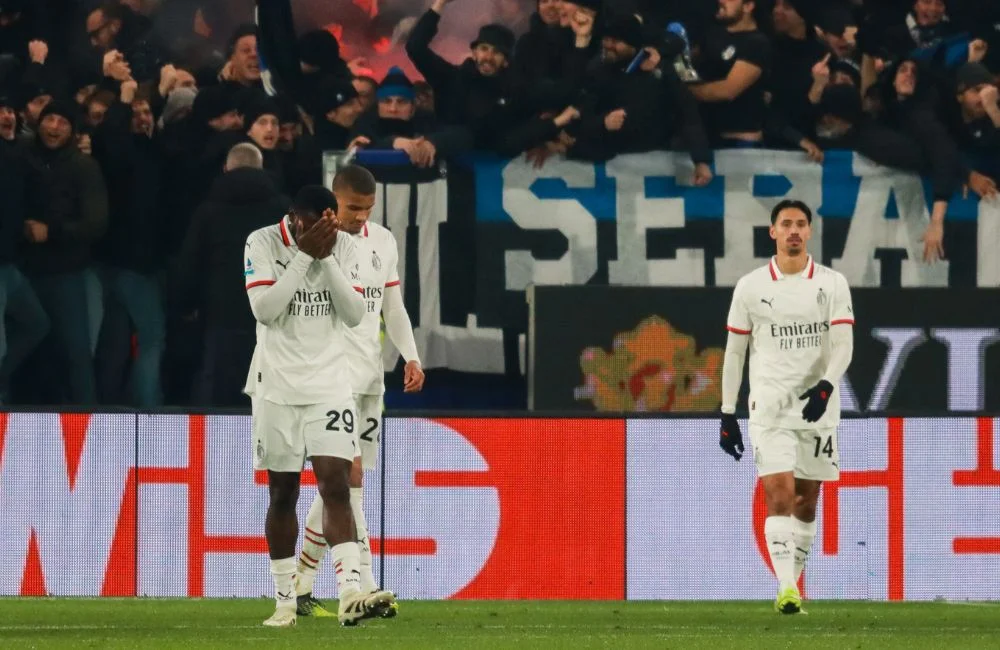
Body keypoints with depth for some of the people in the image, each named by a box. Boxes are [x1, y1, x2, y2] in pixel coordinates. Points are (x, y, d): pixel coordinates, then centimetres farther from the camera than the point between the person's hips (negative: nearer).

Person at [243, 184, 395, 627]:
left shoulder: (343, 247, 2)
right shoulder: (262, 243, -6)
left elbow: (355, 314, -4)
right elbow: (264, 309, -17)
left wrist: (327, 259, -13)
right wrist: (304, 256, -20)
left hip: (330, 386, 1)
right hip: (277, 386, -1)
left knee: (336, 486, -12)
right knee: (283, 493, 5)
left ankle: (350, 594, -23)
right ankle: (284, 601, 15)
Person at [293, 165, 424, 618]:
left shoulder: (383, 242, 13)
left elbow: (393, 306, 20)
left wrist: (410, 356, 8)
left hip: (370, 376, 7)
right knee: (349, 475, -15)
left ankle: (300, 586, 17)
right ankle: (365, 589, -20)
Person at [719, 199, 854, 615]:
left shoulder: (832, 284, 3)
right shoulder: (750, 287, 3)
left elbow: (843, 343, -3)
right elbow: (734, 351, 7)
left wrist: (826, 385, -22)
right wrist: (727, 414, 4)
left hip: (817, 407, 2)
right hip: (769, 407, -2)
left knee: (806, 502, 7)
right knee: (779, 494, -15)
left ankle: (794, 581, 20)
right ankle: (785, 589, -23)